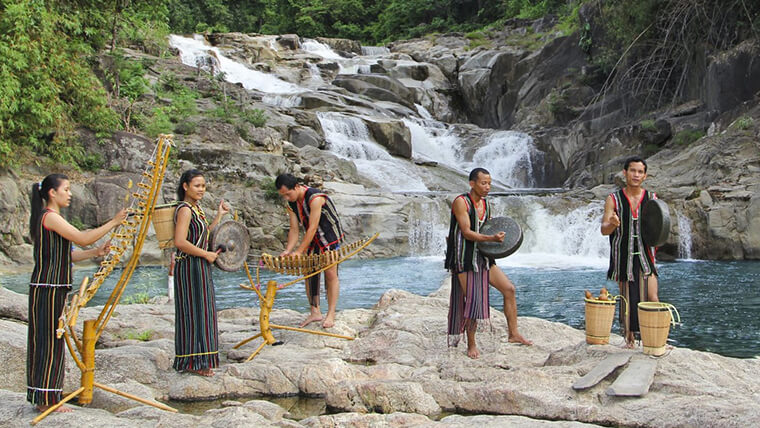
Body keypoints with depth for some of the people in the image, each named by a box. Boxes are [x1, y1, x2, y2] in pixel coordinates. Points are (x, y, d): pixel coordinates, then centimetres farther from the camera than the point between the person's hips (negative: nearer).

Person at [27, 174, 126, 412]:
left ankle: (42, 397, 20)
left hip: (53, 288, 10)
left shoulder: (51, 218, 18)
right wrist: (113, 222, -15)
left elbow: (67, 255, 16)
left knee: (46, 340, 13)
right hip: (48, 289, -10)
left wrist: (96, 252, 7)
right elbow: (82, 238, -20)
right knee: (50, 340, -5)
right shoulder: (49, 216, -13)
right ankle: (46, 400, 2)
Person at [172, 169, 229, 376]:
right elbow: (180, 242, -24)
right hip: (189, 267, -10)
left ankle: (200, 360, 21)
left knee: (202, 311, 13)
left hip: (200, 267, 10)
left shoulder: (196, 208, 15)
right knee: (193, 311, -4)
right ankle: (193, 362, 3)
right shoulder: (185, 209, -15)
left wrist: (219, 216, 18)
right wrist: (206, 255, -16)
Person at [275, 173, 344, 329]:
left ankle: (331, 315, -2)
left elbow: (312, 228, -31)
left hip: (331, 237, -7)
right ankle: (315, 312, 9)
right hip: (312, 240, 7)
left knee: (331, 274, -7)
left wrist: (299, 252, -32)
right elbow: (294, 230, -4)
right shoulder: (291, 203, -5)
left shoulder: (315, 198, -30)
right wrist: (288, 250, -20)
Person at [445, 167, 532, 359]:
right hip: (464, 259, -8)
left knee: (509, 289, 3)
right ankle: (471, 345, 8)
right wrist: (491, 238, -32)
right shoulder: (461, 202, -13)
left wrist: (499, 236, -1)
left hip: (483, 258, 8)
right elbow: (466, 232, -21)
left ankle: (514, 334, 14)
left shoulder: (486, 204, 11)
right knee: (473, 302, -8)